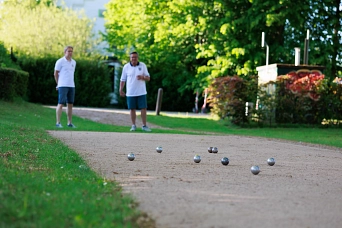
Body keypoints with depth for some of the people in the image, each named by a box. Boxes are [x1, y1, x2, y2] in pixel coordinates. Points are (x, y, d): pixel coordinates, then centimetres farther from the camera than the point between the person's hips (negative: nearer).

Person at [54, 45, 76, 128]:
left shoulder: (73, 62, 14)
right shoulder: (60, 61, -5)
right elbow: (55, 74, 0)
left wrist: (70, 83, 16)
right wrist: (58, 84, 7)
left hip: (71, 86, 6)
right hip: (62, 86, -6)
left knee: (70, 104, 7)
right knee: (61, 104, -7)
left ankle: (70, 123, 13)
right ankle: (58, 123, -5)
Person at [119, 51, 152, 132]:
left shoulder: (143, 65, 1)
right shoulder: (126, 67, 0)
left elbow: (148, 78, 2)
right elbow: (122, 79, 5)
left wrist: (142, 77, -19)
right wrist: (121, 90, -2)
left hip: (141, 92, 0)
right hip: (130, 93, 0)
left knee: (143, 108, -2)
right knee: (132, 109, 4)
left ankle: (144, 126, 6)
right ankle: (133, 126, 15)